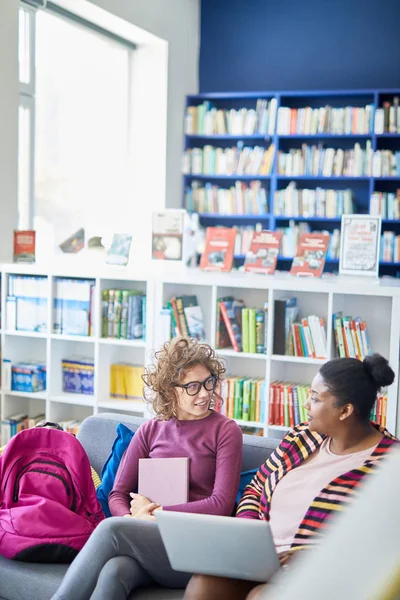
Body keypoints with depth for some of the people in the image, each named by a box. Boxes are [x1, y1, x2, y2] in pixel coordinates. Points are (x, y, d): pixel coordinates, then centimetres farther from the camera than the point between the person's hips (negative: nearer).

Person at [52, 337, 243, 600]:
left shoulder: (225, 430, 5)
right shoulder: (151, 431, 15)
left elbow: (221, 504, -4)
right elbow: (118, 494, 12)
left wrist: (155, 511, -6)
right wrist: (134, 519, -11)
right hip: (150, 540, 3)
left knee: (111, 528, -30)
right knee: (113, 572, -35)